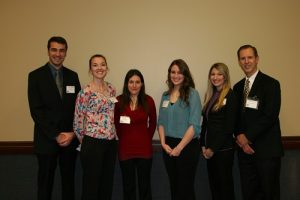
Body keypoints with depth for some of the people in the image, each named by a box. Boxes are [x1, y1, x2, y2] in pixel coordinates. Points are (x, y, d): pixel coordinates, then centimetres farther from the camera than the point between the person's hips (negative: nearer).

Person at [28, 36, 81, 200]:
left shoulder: (72, 76, 7)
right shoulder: (36, 76, -3)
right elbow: (36, 110, -10)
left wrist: (72, 133, -7)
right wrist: (55, 135, -14)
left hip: (70, 138, 3)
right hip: (47, 139, -3)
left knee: (69, 180, 13)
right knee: (45, 182, 10)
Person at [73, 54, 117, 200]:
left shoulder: (111, 89, 8)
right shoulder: (85, 92, -12)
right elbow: (78, 121, -7)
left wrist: (111, 134, 15)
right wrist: (85, 141, 5)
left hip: (111, 142, 6)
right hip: (93, 143, -6)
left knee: (108, 184, 17)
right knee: (91, 185, 7)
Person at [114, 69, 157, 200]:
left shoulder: (148, 101, -4)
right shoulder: (119, 101, -6)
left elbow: (153, 123, 8)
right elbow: (116, 124, 6)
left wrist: (146, 139, 6)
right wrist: (123, 138, 6)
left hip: (144, 148, 0)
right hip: (125, 149, 0)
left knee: (145, 185, 12)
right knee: (128, 185, 15)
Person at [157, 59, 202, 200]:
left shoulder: (192, 94, -8)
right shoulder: (165, 95, 8)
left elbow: (194, 125, -14)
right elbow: (161, 122, 8)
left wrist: (179, 147, -15)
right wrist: (163, 143, -6)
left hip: (187, 146, -5)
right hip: (168, 146, 5)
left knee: (185, 187, 5)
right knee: (173, 186, 16)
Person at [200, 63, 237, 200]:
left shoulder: (230, 96, -10)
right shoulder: (210, 95, 11)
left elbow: (229, 127, -14)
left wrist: (213, 148, -11)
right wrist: (203, 145, 4)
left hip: (223, 149, -6)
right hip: (210, 149, 6)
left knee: (225, 184, 6)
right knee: (213, 183, 14)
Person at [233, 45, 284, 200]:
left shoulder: (271, 84, -6)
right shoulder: (238, 87, 12)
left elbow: (270, 116, -15)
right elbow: (237, 116, 12)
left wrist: (247, 136, -13)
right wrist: (240, 137, -5)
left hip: (267, 149, -5)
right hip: (244, 148, 5)